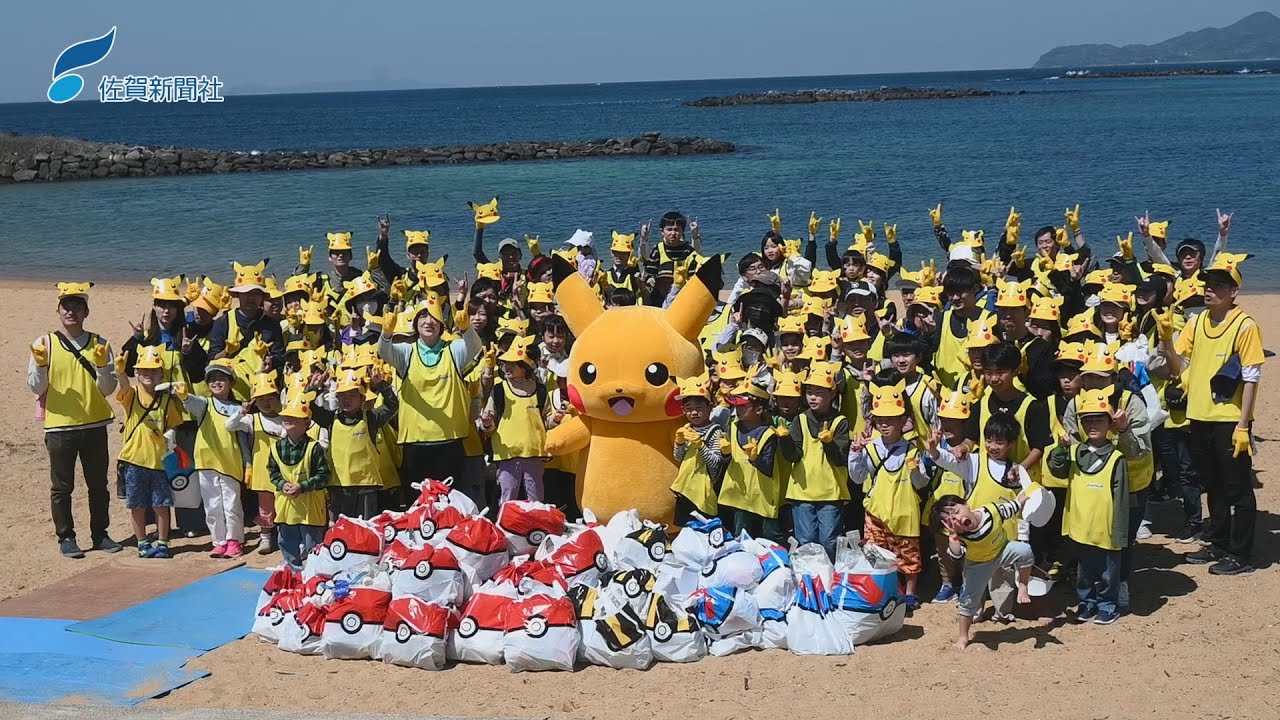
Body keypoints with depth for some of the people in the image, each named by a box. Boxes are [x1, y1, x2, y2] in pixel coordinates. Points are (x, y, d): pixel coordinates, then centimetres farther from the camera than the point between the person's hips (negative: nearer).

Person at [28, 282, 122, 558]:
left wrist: (101, 366, -17)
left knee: (98, 484, 10)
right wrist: (40, 365, -21)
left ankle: (100, 534, 21)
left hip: (95, 426, 2)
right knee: (62, 486, 5)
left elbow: (108, 388, 0)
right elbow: (35, 387, -3)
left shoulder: (99, 344, 3)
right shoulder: (45, 344, -2)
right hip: (59, 426, -2)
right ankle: (66, 537, 14)